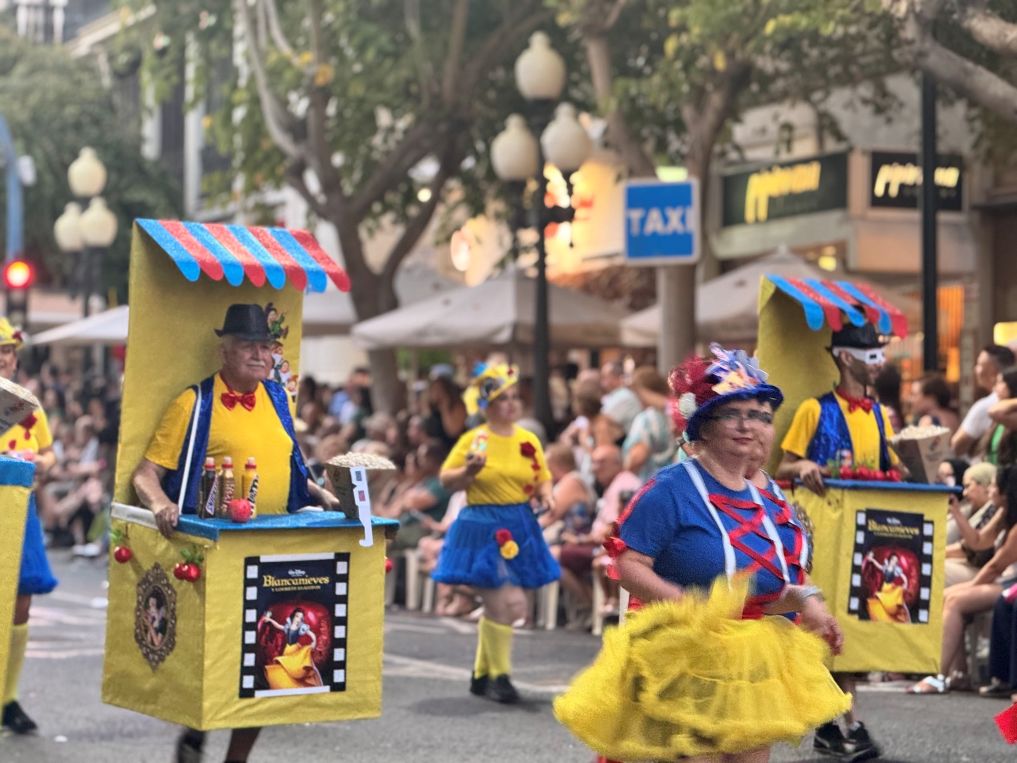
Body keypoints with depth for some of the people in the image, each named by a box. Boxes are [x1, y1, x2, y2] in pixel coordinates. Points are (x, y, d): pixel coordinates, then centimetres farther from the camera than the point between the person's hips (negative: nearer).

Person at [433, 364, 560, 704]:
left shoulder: (529, 440, 6)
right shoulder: (473, 440, -5)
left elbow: (542, 479, 14)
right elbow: (446, 480, -1)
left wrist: (545, 496, -7)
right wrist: (469, 471, -20)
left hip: (520, 528, 5)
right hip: (483, 528, -5)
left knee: (498, 608, 11)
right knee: (502, 605, -10)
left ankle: (481, 673, 26)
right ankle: (499, 676, 3)